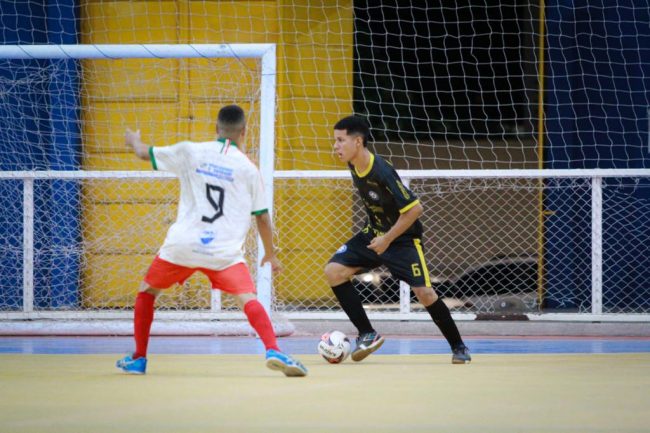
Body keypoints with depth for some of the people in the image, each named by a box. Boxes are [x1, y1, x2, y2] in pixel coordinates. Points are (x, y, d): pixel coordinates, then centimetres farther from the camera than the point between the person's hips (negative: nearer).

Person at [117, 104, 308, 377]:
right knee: (248, 299, -11)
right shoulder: (248, 168, 5)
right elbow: (262, 217, 9)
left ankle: (138, 359, 25)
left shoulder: (190, 152, 6)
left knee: (147, 292, 23)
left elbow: (144, 153, 20)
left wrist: (134, 140, 44)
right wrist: (270, 254, 23)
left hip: (181, 246, 2)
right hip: (225, 251, -1)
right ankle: (273, 351, -34)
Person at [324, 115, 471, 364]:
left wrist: (387, 239, -22)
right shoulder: (354, 166, -6)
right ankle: (367, 334, -3)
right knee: (333, 271, -10)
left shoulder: (382, 172, -29)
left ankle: (458, 347, 6)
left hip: (403, 237, -7)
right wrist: (375, 234, 17)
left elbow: (415, 208, -26)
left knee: (424, 293, -15)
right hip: (374, 233, 7)